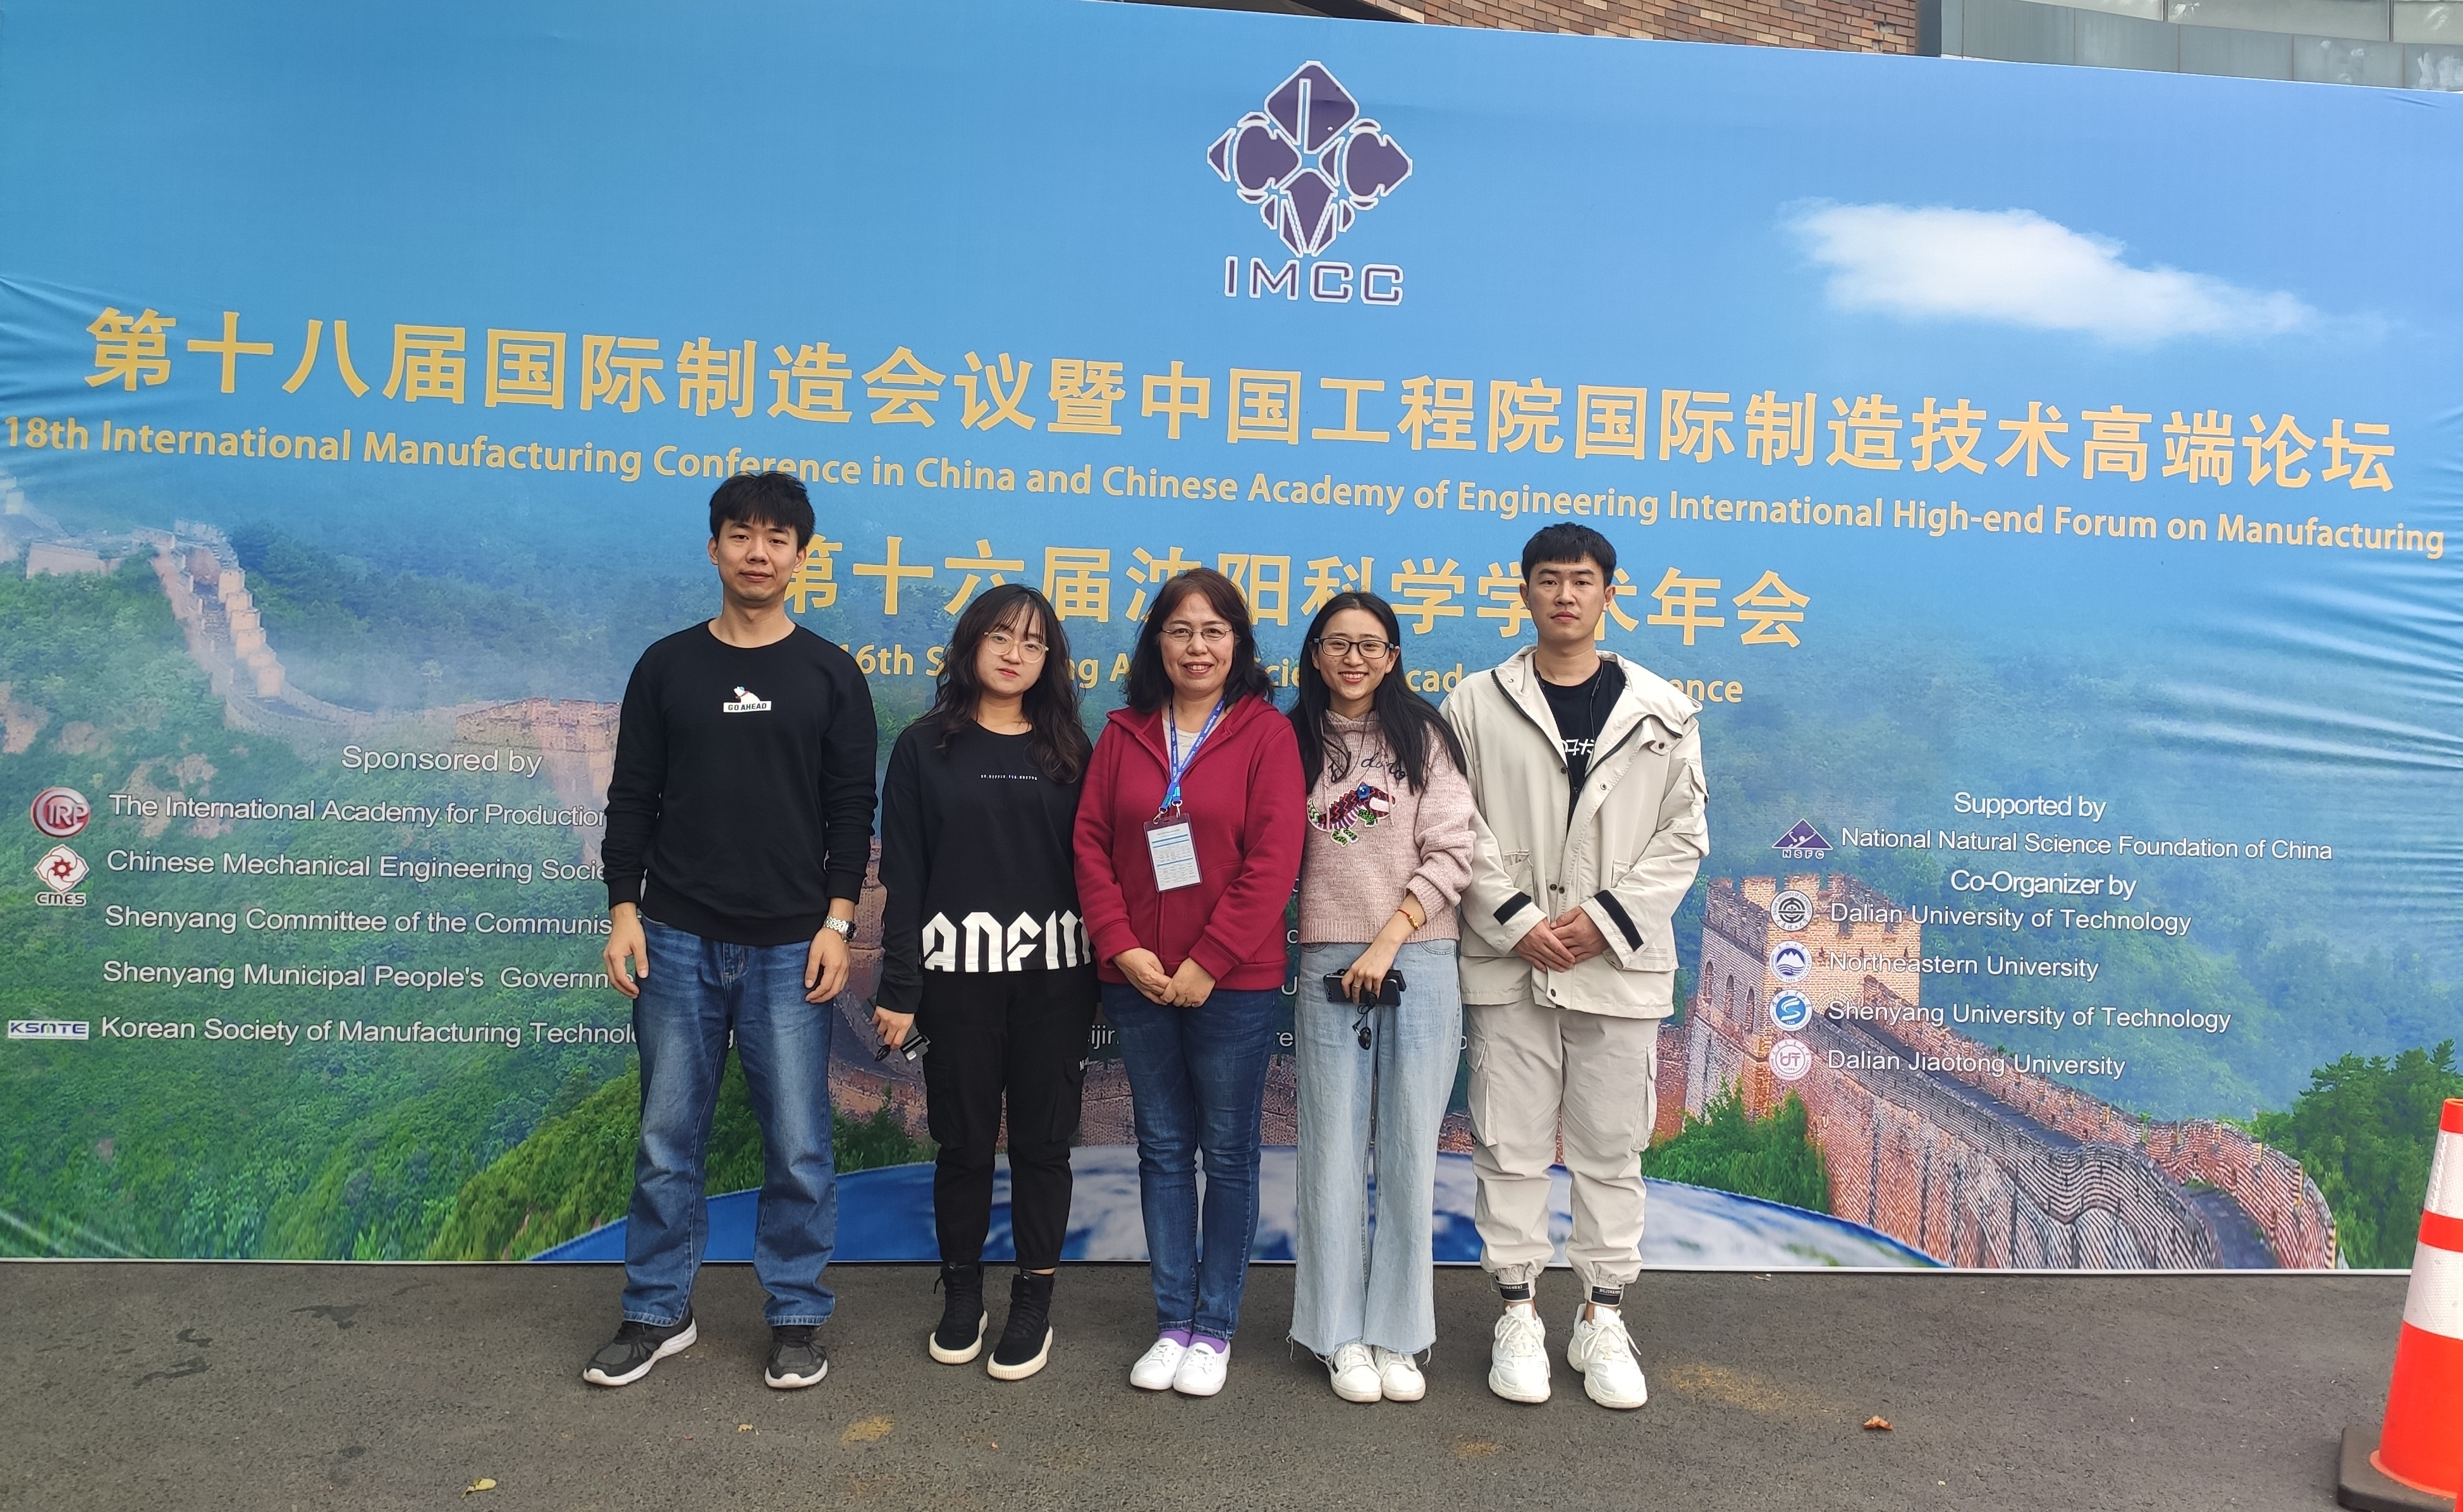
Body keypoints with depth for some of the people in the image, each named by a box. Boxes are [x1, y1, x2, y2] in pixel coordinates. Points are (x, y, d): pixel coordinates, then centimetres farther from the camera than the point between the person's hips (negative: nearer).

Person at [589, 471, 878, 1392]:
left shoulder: (830, 674, 4)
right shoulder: (667, 666, 7)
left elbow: (851, 810, 1)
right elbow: (632, 798, 7)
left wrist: (837, 920, -6)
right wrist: (623, 912, 0)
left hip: (790, 946, -1)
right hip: (676, 939, 1)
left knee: (797, 1144, 2)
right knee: (667, 1136, 8)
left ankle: (796, 1318, 18)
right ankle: (658, 1313, 24)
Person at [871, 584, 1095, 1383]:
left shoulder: (1068, 750, 7)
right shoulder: (926, 746, 3)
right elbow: (903, 872, -1)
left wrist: (1099, 977, 1)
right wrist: (899, 988, -6)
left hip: (1054, 974, 1)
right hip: (959, 969, -1)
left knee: (1042, 1139, 6)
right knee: (964, 1138, 7)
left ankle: (1033, 1305, 18)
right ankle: (961, 1295, 24)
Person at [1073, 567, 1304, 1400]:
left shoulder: (1265, 732, -4)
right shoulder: (1123, 734, 7)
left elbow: (1274, 860, -11)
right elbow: (1091, 844, 4)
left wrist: (1207, 962, -14)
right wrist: (1123, 947, -8)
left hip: (1233, 980, -3)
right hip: (1137, 978, 3)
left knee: (1227, 1152, 7)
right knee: (1162, 1148, 12)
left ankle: (1215, 1328, 20)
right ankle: (1172, 1321, 24)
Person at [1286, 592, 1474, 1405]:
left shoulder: (1423, 735, 4)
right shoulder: (1294, 742, 9)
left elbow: (1452, 853, -3)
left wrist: (1388, 939, -9)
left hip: (1419, 962, -1)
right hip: (1326, 965, 1)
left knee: (1409, 1153, 4)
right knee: (1334, 1151, 3)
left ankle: (1398, 1333, 16)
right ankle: (1342, 1335, 15)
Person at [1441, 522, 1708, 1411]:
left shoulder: (1661, 711, 5)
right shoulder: (1477, 705, 3)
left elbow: (1683, 837, 3)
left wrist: (1609, 918, -8)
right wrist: (1514, 920, -10)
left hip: (1618, 965, 1)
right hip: (1510, 964, 0)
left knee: (1611, 1149, 9)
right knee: (1511, 1146, 6)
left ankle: (1603, 1321, 23)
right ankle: (1519, 1316, 20)